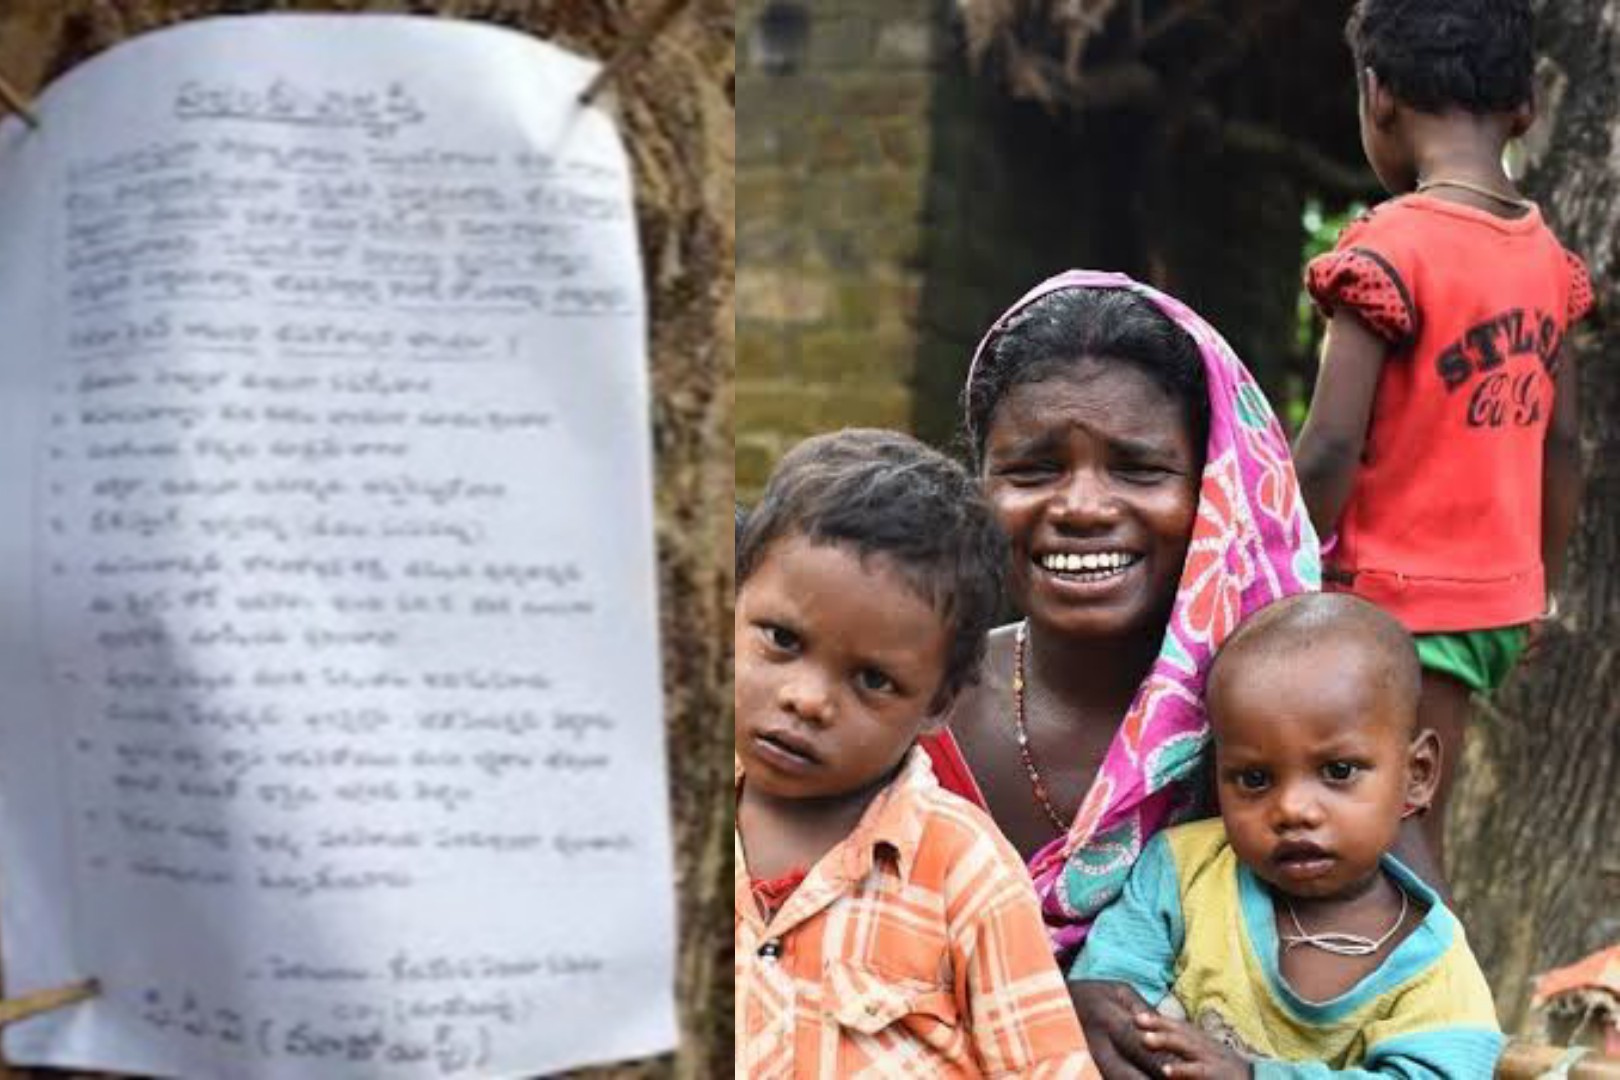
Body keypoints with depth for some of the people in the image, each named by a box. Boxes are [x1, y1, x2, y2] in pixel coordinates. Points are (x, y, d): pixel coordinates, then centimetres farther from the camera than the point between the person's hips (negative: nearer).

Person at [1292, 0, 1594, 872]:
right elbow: (1561, 447, 11)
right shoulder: (1545, 255, 4)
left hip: (1399, 596, -7)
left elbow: (1330, 452, -19)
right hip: (1502, 597, 7)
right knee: (1408, 823, 17)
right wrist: (1540, 589, 21)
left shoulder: (1390, 248, -16)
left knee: (1402, 833, 0)